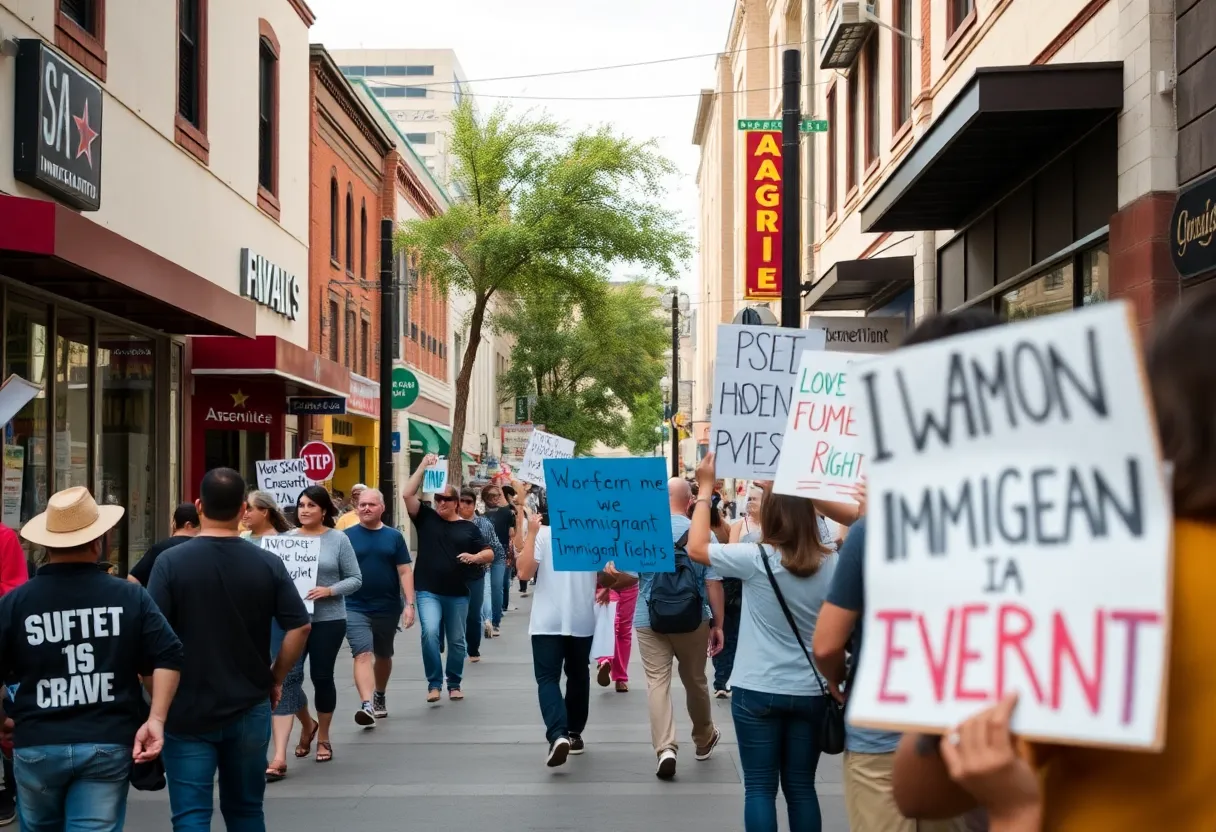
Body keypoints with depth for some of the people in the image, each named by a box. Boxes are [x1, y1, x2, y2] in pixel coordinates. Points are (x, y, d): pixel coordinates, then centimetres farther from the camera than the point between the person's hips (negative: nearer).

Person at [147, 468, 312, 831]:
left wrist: (157, 698, 1)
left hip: (187, 711, -3)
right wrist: (275, 679, 10)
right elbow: (300, 627, -3)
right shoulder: (268, 564, -2)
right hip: (249, 709, 3)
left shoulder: (171, 562, -9)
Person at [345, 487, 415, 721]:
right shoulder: (347, 536, 0)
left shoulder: (394, 537, 2)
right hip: (355, 608, -2)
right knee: (363, 654, -16)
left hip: (388, 608, 2)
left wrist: (410, 604, -8)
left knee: (383, 656, 18)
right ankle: (367, 704, -25)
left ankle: (380, 696, 39)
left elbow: (405, 572, 0)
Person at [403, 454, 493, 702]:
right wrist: (423, 466, -11)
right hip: (428, 591, -2)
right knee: (429, 633, -19)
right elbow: (407, 494, -8)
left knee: (457, 641, 10)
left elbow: (489, 553, 8)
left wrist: (474, 557, -14)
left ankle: (454, 684, 26)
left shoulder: (468, 528, 6)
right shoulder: (426, 517, 4)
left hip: (458, 593, 2)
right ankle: (434, 683, -8)